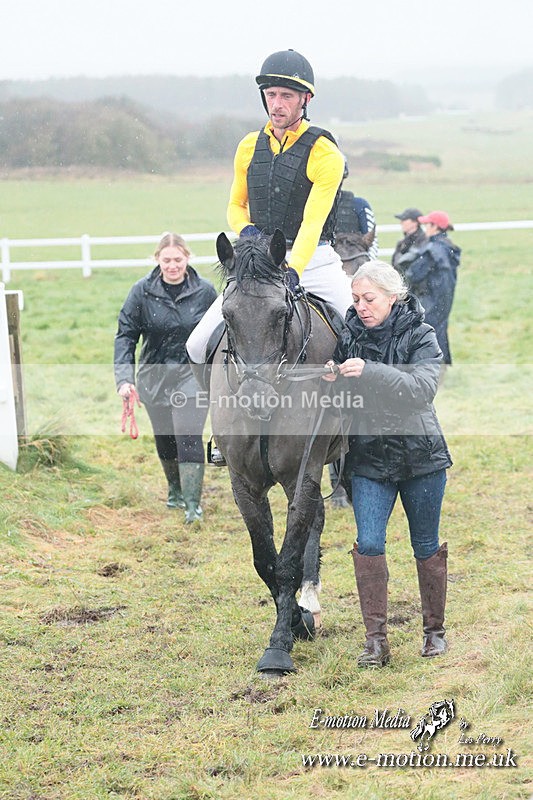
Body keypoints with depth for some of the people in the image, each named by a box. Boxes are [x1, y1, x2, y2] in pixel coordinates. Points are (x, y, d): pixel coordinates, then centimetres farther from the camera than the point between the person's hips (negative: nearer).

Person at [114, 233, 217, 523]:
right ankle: (175, 490, 38)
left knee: (188, 437, -15)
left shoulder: (205, 291, -6)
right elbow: (126, 335, -5)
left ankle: (192, 503, -12)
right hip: (154, 376, 2)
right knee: (164, 439, 15)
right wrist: (124, 378, -15)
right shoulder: (142, 291, -7)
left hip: (193, 374, -2)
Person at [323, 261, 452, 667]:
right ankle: (376, 640, -5)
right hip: (368, 457, 2)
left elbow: (422, 388, -23)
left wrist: (370, 373, -34)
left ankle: (435, 630, 25)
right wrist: (330, 381, -13)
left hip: (420, 454, -2)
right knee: (369, 544, -10)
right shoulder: (349, 337, 2)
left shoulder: (420, 337, -7)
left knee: (427, 546, 9)